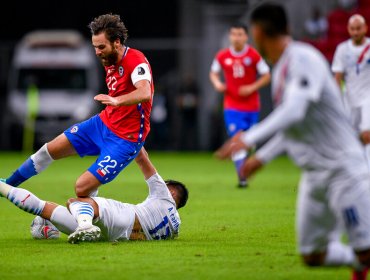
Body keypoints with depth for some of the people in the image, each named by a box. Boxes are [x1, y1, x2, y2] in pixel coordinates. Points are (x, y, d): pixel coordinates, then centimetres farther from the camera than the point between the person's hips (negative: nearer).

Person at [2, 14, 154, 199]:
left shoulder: (136, 61, -24)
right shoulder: (110, 62, 5)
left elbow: (145, 93, -43)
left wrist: (116, 100, -57)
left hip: (125, 139, -9)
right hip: (103, 122, 9)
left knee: (82, 187, -18)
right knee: (51, 149, 13)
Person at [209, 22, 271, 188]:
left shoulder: (253, 55, -6)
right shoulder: (222, 56, 0)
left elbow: (266, 76, -1)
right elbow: (213, 73, 15)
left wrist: (252, 87, -15)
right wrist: (217, 83, -6)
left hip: (251, 106, 0)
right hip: (232, 107, 0)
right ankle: (242, 177, -16)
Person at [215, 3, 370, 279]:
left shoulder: (304, 58, -14)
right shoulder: (280, 70, 14)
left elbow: (294, 112, -27)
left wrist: (248, 138, -33)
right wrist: (262, 157, 23)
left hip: (343, 168, -9)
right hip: (314, 174, 9)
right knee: (313, 255, 7)